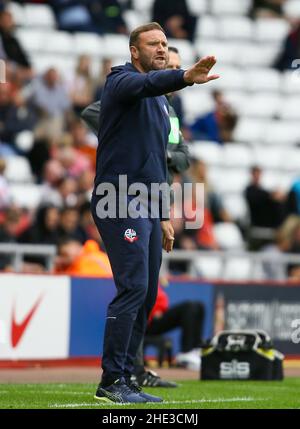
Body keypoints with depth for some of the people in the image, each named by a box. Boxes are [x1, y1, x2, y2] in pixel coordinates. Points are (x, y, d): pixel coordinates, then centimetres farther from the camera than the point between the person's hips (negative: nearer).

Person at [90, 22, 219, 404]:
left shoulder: (160, 103, 22)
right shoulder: (123, 81, -5)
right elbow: (147, 83, -31)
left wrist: (163, 216, 22)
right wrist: (185, 77, -49)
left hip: (148, 209, 9)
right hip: (120, 203, -9)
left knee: (146, 297, 6)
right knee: (133, 288, -17)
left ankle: (124, 380, 10)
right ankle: (111, 382, -15)